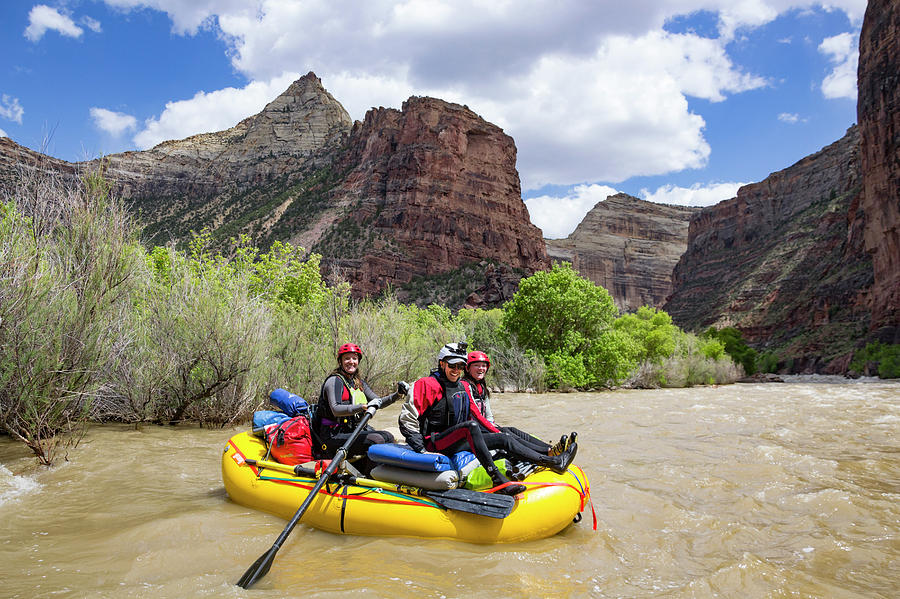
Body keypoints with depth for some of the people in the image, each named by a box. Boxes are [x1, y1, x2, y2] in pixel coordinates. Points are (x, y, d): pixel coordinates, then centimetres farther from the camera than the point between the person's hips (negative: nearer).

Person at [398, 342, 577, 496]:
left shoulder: (462, 387, 13)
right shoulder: (428, 384, -11)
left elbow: (477, 416, 21)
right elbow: (407, 417, -15)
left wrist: (499, 433, 15)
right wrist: (421, 450, -20)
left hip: (458, 443, 8)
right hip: (435, 443, -8)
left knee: (504, 439, 0)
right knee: (470, 426, -34)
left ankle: (554, 462, -3)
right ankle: (498, 481, -40)